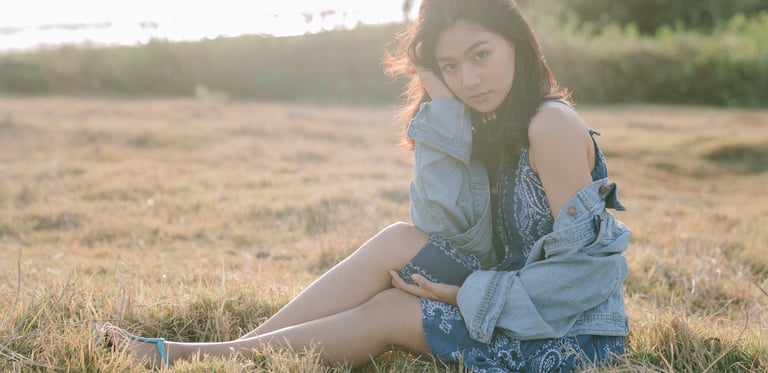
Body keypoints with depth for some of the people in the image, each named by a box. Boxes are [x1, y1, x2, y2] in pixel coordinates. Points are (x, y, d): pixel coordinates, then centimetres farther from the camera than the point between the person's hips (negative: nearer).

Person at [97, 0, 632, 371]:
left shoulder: (552, 124, -20)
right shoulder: (493, 124, 6)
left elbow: (579, 266, -20)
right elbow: (449, 230, -9)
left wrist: (465, 295, -17)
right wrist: (440, 104, -14)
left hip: (576, 330, -7)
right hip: (517, 301, 7)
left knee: (387, 314, -14)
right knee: (402, 242, -12)